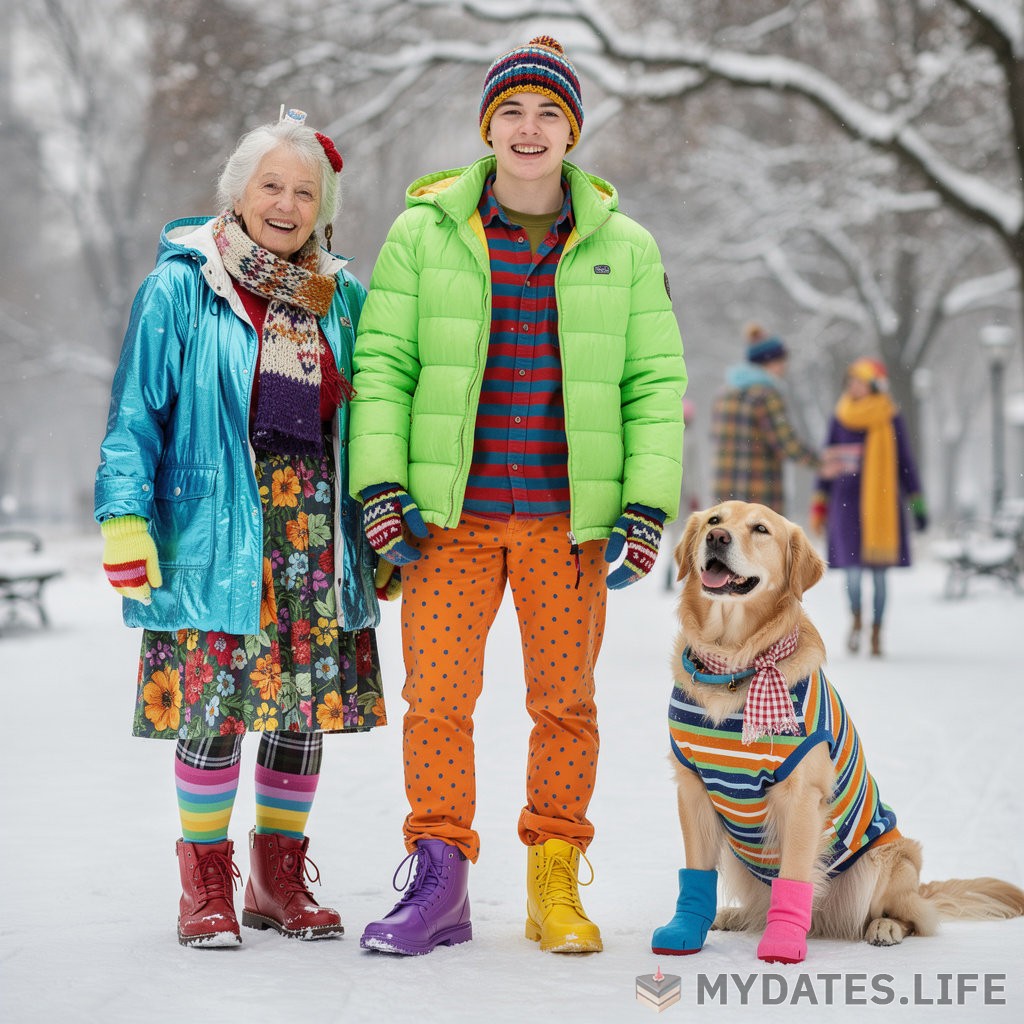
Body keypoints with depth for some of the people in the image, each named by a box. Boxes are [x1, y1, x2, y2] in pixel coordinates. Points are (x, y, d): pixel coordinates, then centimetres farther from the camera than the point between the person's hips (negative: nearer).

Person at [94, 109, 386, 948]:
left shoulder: (340, 297, 12)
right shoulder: (180, 287, 0)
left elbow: (368, 423, 18)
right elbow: (136, 414, -1)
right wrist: (126, 518, -10)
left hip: (316, 530, 4)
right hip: (217, 529, -4)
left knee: (310, 703, 5)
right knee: (213, 705, -6)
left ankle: (281, 877, 18)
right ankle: (205, 880, 9)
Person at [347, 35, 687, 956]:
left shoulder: (624, 249, 5)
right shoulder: (423, 235, 3)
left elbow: (655, 386, 4)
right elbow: (382, 364, 2)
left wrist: (647, 509, -4)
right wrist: (380, 485, -7)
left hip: (569, 520, 1)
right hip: (450, 516, -1)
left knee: (566, 702, 6)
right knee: (436, 696, -5)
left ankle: (557, 887, 18)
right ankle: (440, 885, 5)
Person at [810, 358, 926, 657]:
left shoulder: (891, 419, 0)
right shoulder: (840, 418, 4)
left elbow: (905, 462, 4)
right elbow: (827, 463, 10)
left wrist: (917, 505, 1)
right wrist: (820, 506, 6)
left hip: (882, 503, -1)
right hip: (847, 501, 1)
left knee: (879, 572, 2)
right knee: (854, 567, -13)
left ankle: (876, 632, 15)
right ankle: (856, 619, 9)